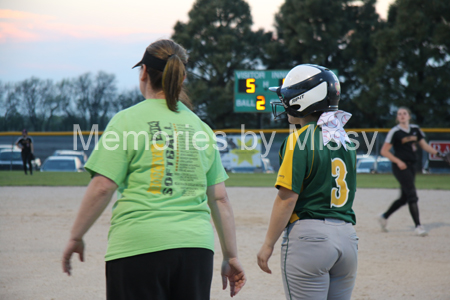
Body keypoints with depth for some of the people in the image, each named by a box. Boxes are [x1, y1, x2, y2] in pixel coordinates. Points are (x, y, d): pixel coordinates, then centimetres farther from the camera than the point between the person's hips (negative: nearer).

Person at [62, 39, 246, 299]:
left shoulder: (127, 120, -1)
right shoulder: (201, 127, 12)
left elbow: (102, 187, -7)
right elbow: (220, 199, 11)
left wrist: (76, 237, 5)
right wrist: (231, 257, 17)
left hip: (140, 245, -4)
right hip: (197, 245, 4)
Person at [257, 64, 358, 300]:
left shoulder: (300, 139, -11)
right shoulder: (345, 140, 11)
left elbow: (287, 198, -14)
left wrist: (268, 244, -8)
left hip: (308, 234, -7)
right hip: (348, 236, 7)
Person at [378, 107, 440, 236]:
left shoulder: (415, 129, 11)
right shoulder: (395, 132, -7)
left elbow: (424, 145, 14)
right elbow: (384, 151, -7)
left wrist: (437, 153, -2)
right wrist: (398, 161, -15)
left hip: (411, 166, 7)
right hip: (400, 166, -7)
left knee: (404, 197, 11)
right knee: (412, 195, -13)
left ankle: (384, 217, 29)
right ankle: (418, 226, -12)